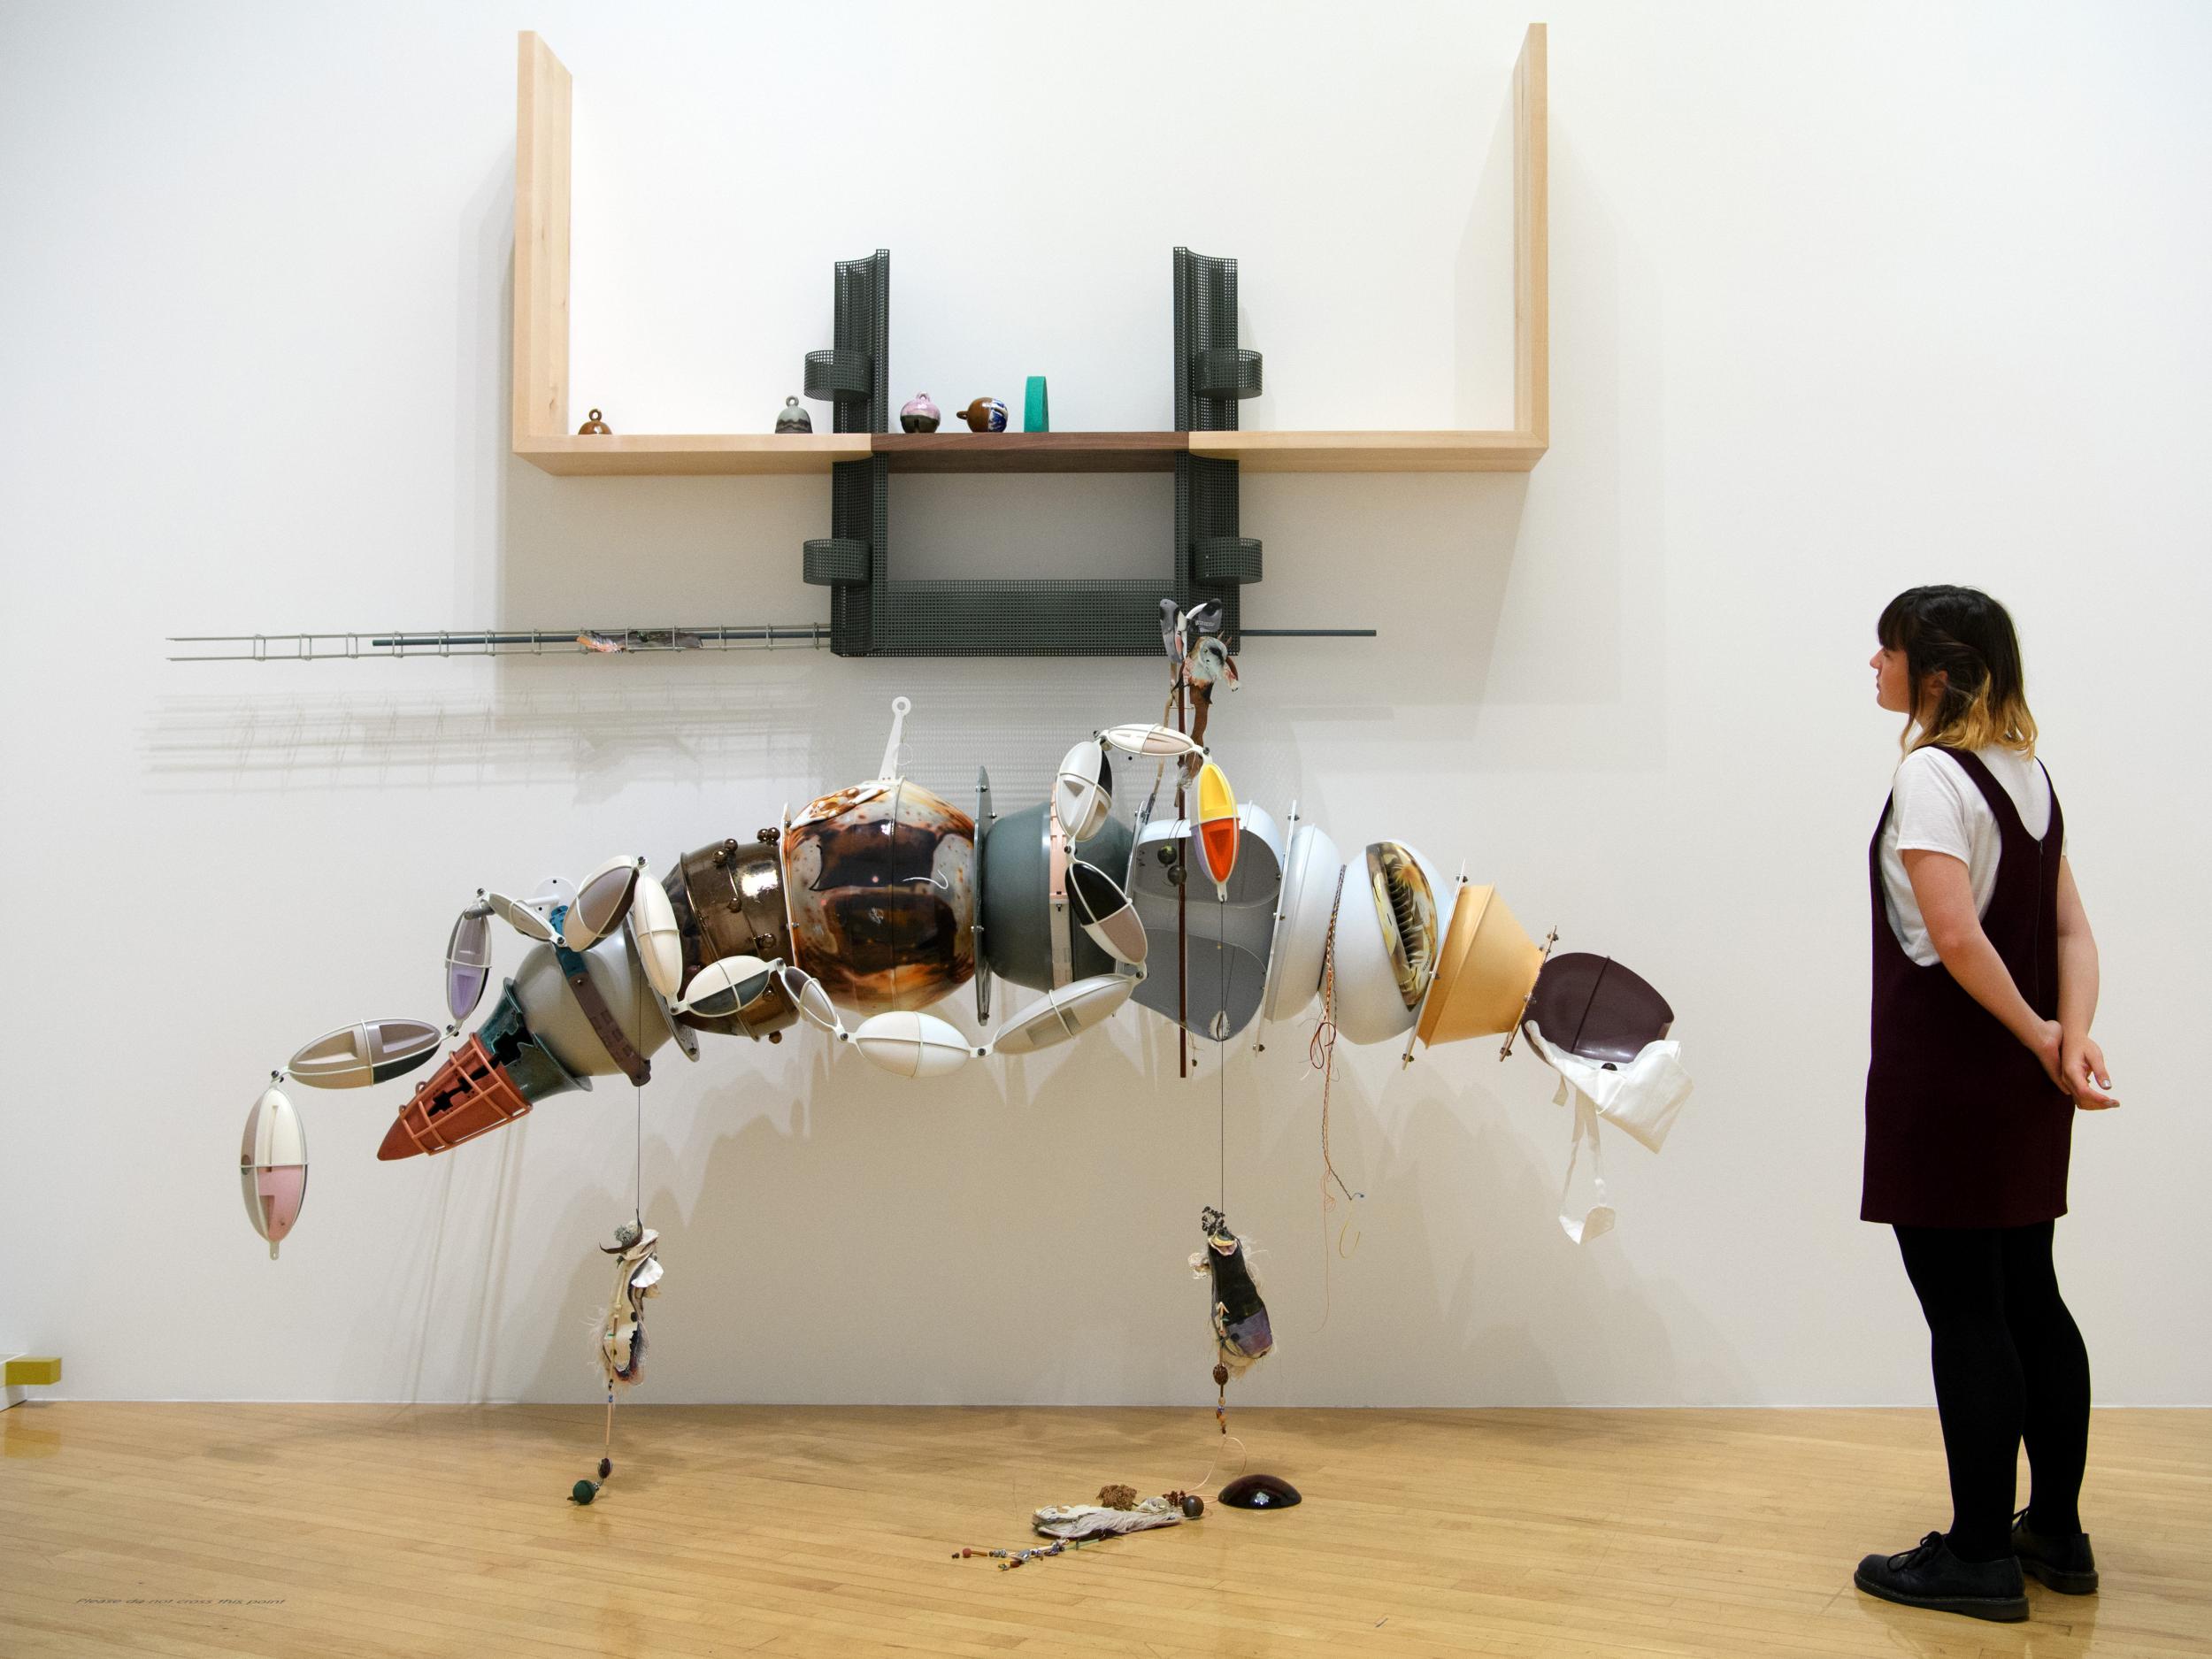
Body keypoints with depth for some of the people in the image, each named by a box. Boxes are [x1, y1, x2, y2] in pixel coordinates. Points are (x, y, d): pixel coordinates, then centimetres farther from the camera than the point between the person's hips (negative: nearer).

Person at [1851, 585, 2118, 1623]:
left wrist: (2038, 1037, -13)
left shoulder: (1931, 774, -15)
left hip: (1946, 1076, -9)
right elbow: (2070, 929, 7)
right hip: (2021, 1085, 9)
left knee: (1964, 1315, 0)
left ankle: (1979, 1557, 9)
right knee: (2028, 1299, 16)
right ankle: (2056, 1534, 27)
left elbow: (1956, 936, -24)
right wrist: (2074, 1039, -5)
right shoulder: (2027, 771, 12)